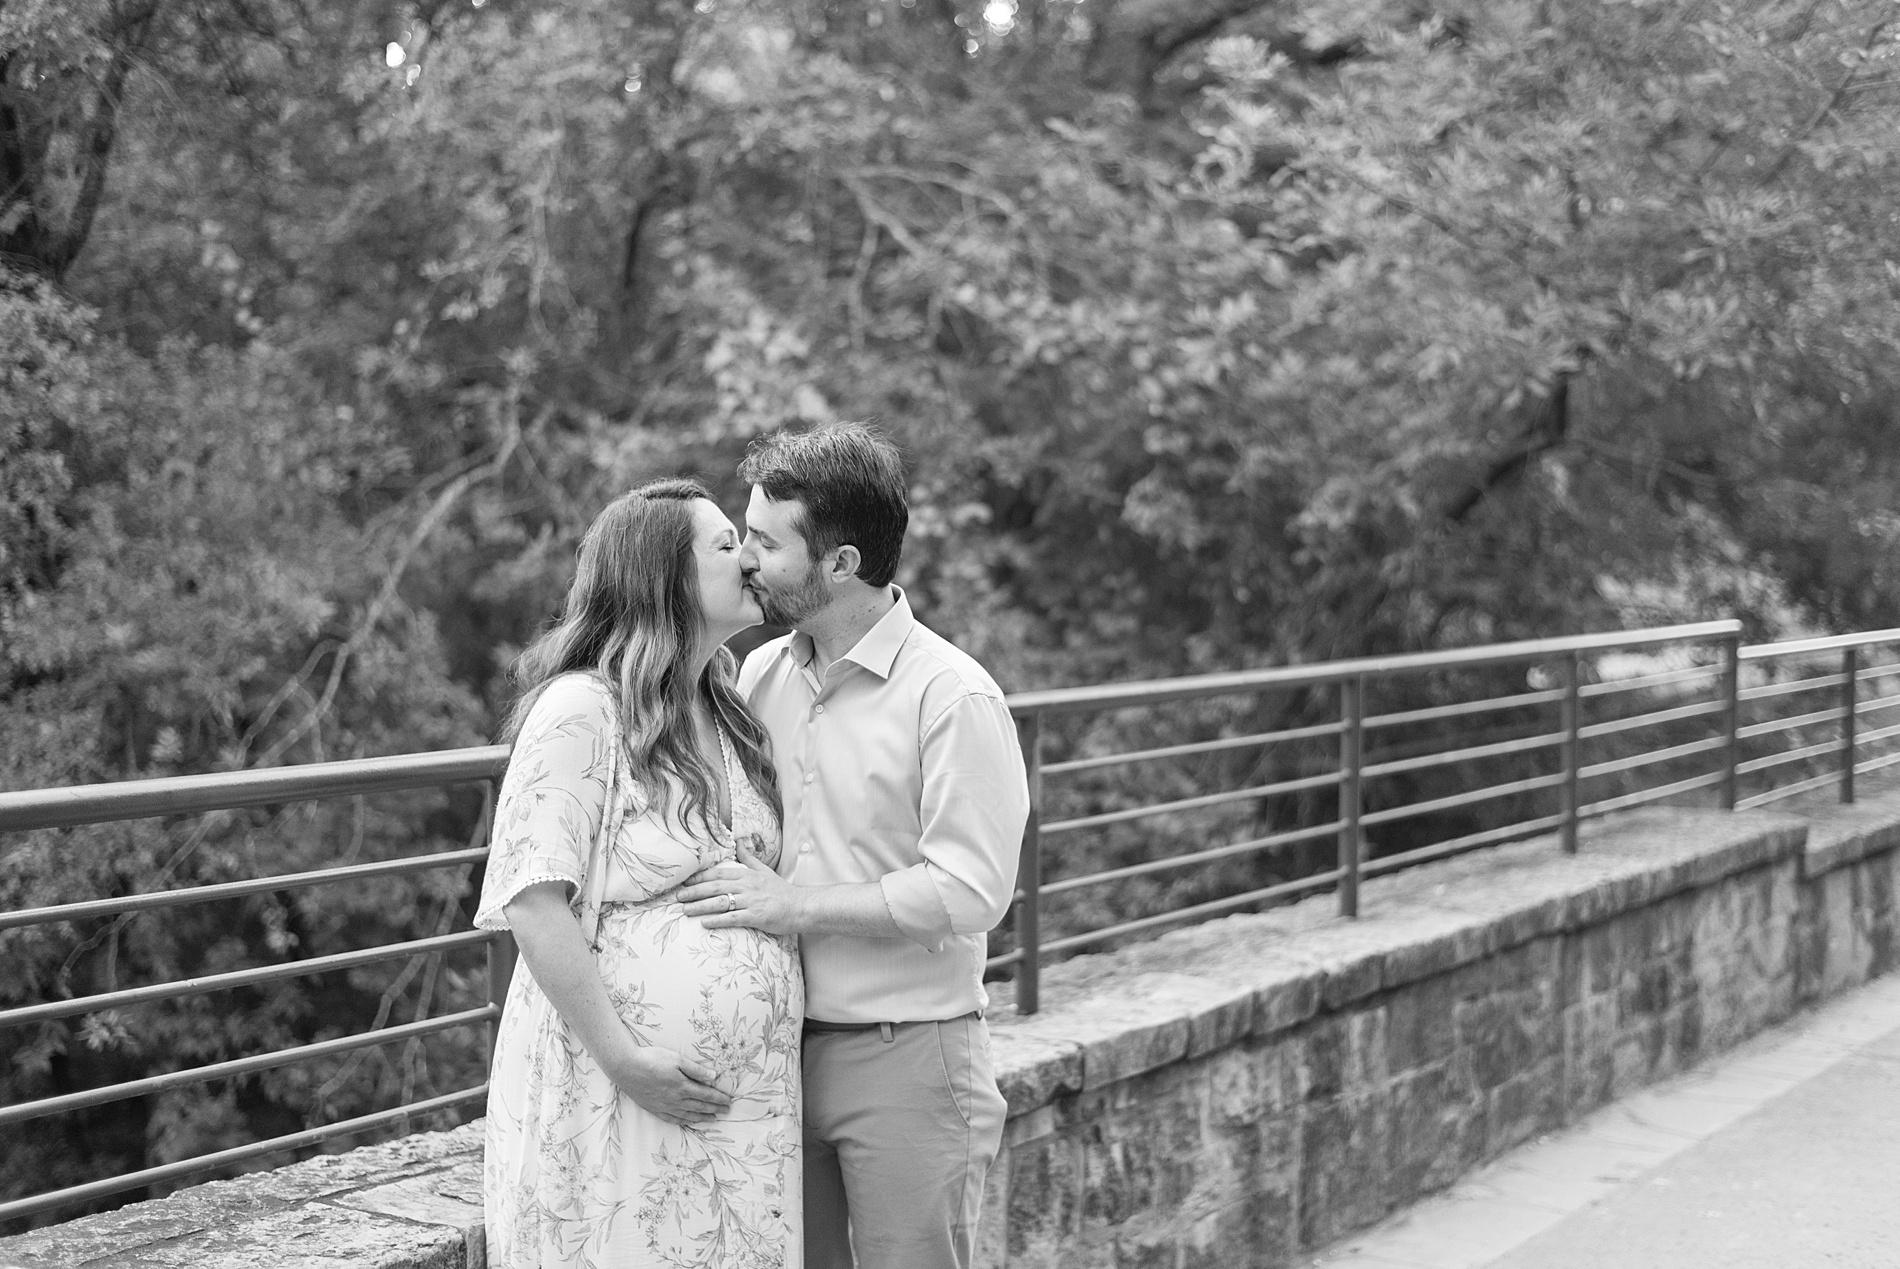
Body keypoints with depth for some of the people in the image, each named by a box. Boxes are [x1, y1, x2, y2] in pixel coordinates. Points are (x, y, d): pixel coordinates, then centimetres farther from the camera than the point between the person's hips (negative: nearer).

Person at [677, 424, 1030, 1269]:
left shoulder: (953, 697, -13)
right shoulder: (759, 675, 7)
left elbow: (970, 891, -18)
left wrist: (797, 904, -18)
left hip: (905, 1056, -6)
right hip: (778, 1045, 6)